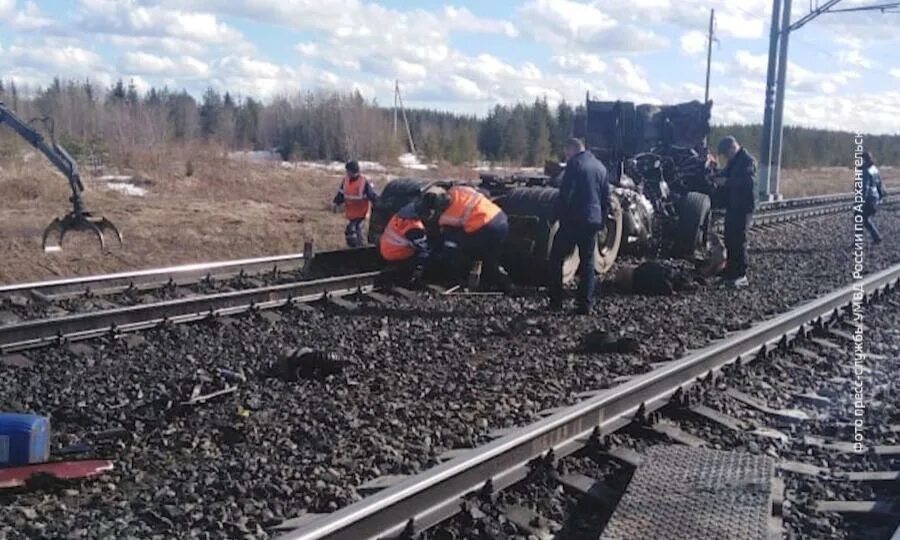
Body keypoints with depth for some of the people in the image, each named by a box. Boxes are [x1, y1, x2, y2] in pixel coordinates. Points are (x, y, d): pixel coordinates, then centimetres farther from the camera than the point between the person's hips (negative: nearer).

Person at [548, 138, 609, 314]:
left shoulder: (574, 164, -9)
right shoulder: (600, 167, 15)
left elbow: (565, 195, -16)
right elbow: (606, 198, 18)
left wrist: (561, 217, -8)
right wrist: (602, 221, 21)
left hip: (574, 220, -6)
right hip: (593, 222, 7)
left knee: (556, 259, 6)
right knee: (587, 262, 11)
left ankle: (556, 301, 4)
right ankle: (585, 304, 6)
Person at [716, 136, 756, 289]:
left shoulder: (748, 160, -14)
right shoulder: (733, 161, 15)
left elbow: (748, 181, -26)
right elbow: (727, 175, 28)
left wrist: (726, 182, -26)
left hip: (743, 208, -9)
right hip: (732, 206, 9)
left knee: (739, 241, -8)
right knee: (730, 240, 13)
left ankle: (741, 276, -5)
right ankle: (731, 271, 23)